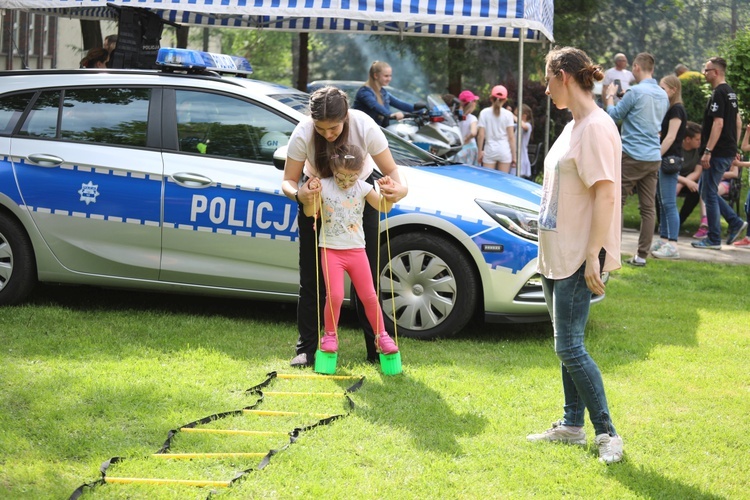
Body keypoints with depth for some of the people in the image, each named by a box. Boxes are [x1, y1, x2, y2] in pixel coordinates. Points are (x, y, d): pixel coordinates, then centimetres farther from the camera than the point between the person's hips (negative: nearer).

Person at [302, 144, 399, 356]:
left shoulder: (363, 188, 0)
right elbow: (309, 212, -13)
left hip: (356, 250, 2)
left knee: (369, 296, 5)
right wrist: (313, 194, -31)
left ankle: (381, 335, 18)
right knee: (335, 295, -13)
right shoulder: (324, 186, -6)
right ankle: (330, 335, 8)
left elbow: (384, 207, -5)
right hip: (331, 250, -2)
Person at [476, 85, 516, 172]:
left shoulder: (484, 113, -1)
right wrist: (514, 155, 4)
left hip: (489, 151, 0)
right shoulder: (508, 114, -1)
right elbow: (511, 137, -2)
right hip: (504, 151, 0)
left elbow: (481, 135, -3)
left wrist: (480, 151, 8)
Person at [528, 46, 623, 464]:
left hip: (579, 257, -10)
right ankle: (572, 426, 25)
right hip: (557, 255, 10)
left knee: (570, 347, -10)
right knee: (568, 343, 15)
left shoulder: (596, 127, -16)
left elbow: (605, 194, -22)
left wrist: (593, 255, -25)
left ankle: (607, 433, -2)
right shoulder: (574, 126, 14)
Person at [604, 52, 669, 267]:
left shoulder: (636, 92, -12)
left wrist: (609, 97, 16)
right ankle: (642, 255, 6)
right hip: (654, 157, 7)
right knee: (648, 207, 5)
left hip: (632, 155, -7)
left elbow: (614, 115, -2)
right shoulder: (663, 95, 11)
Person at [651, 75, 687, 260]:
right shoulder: (670, 109, 18)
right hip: (665, 160, 10)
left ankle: (672, 245, -13)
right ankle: (664, 240, 17)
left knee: (669, 203, -11)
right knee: (662, 202, 12)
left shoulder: (676, 109, -10)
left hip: (670, 159, -10)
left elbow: (670, 137, -16)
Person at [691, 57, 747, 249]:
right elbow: (738, 122, 20)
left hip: (718, 153, -10)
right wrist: (734, 148, 22)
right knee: (707, 191, 17)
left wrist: (707, 151, -24)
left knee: (709, 194, -2)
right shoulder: (730, 93, 14)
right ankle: (735, 222, 12)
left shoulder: (718, 94, -16)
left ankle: (713, 240, 3)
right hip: (728, 151, 10)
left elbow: (718, 124, -24)